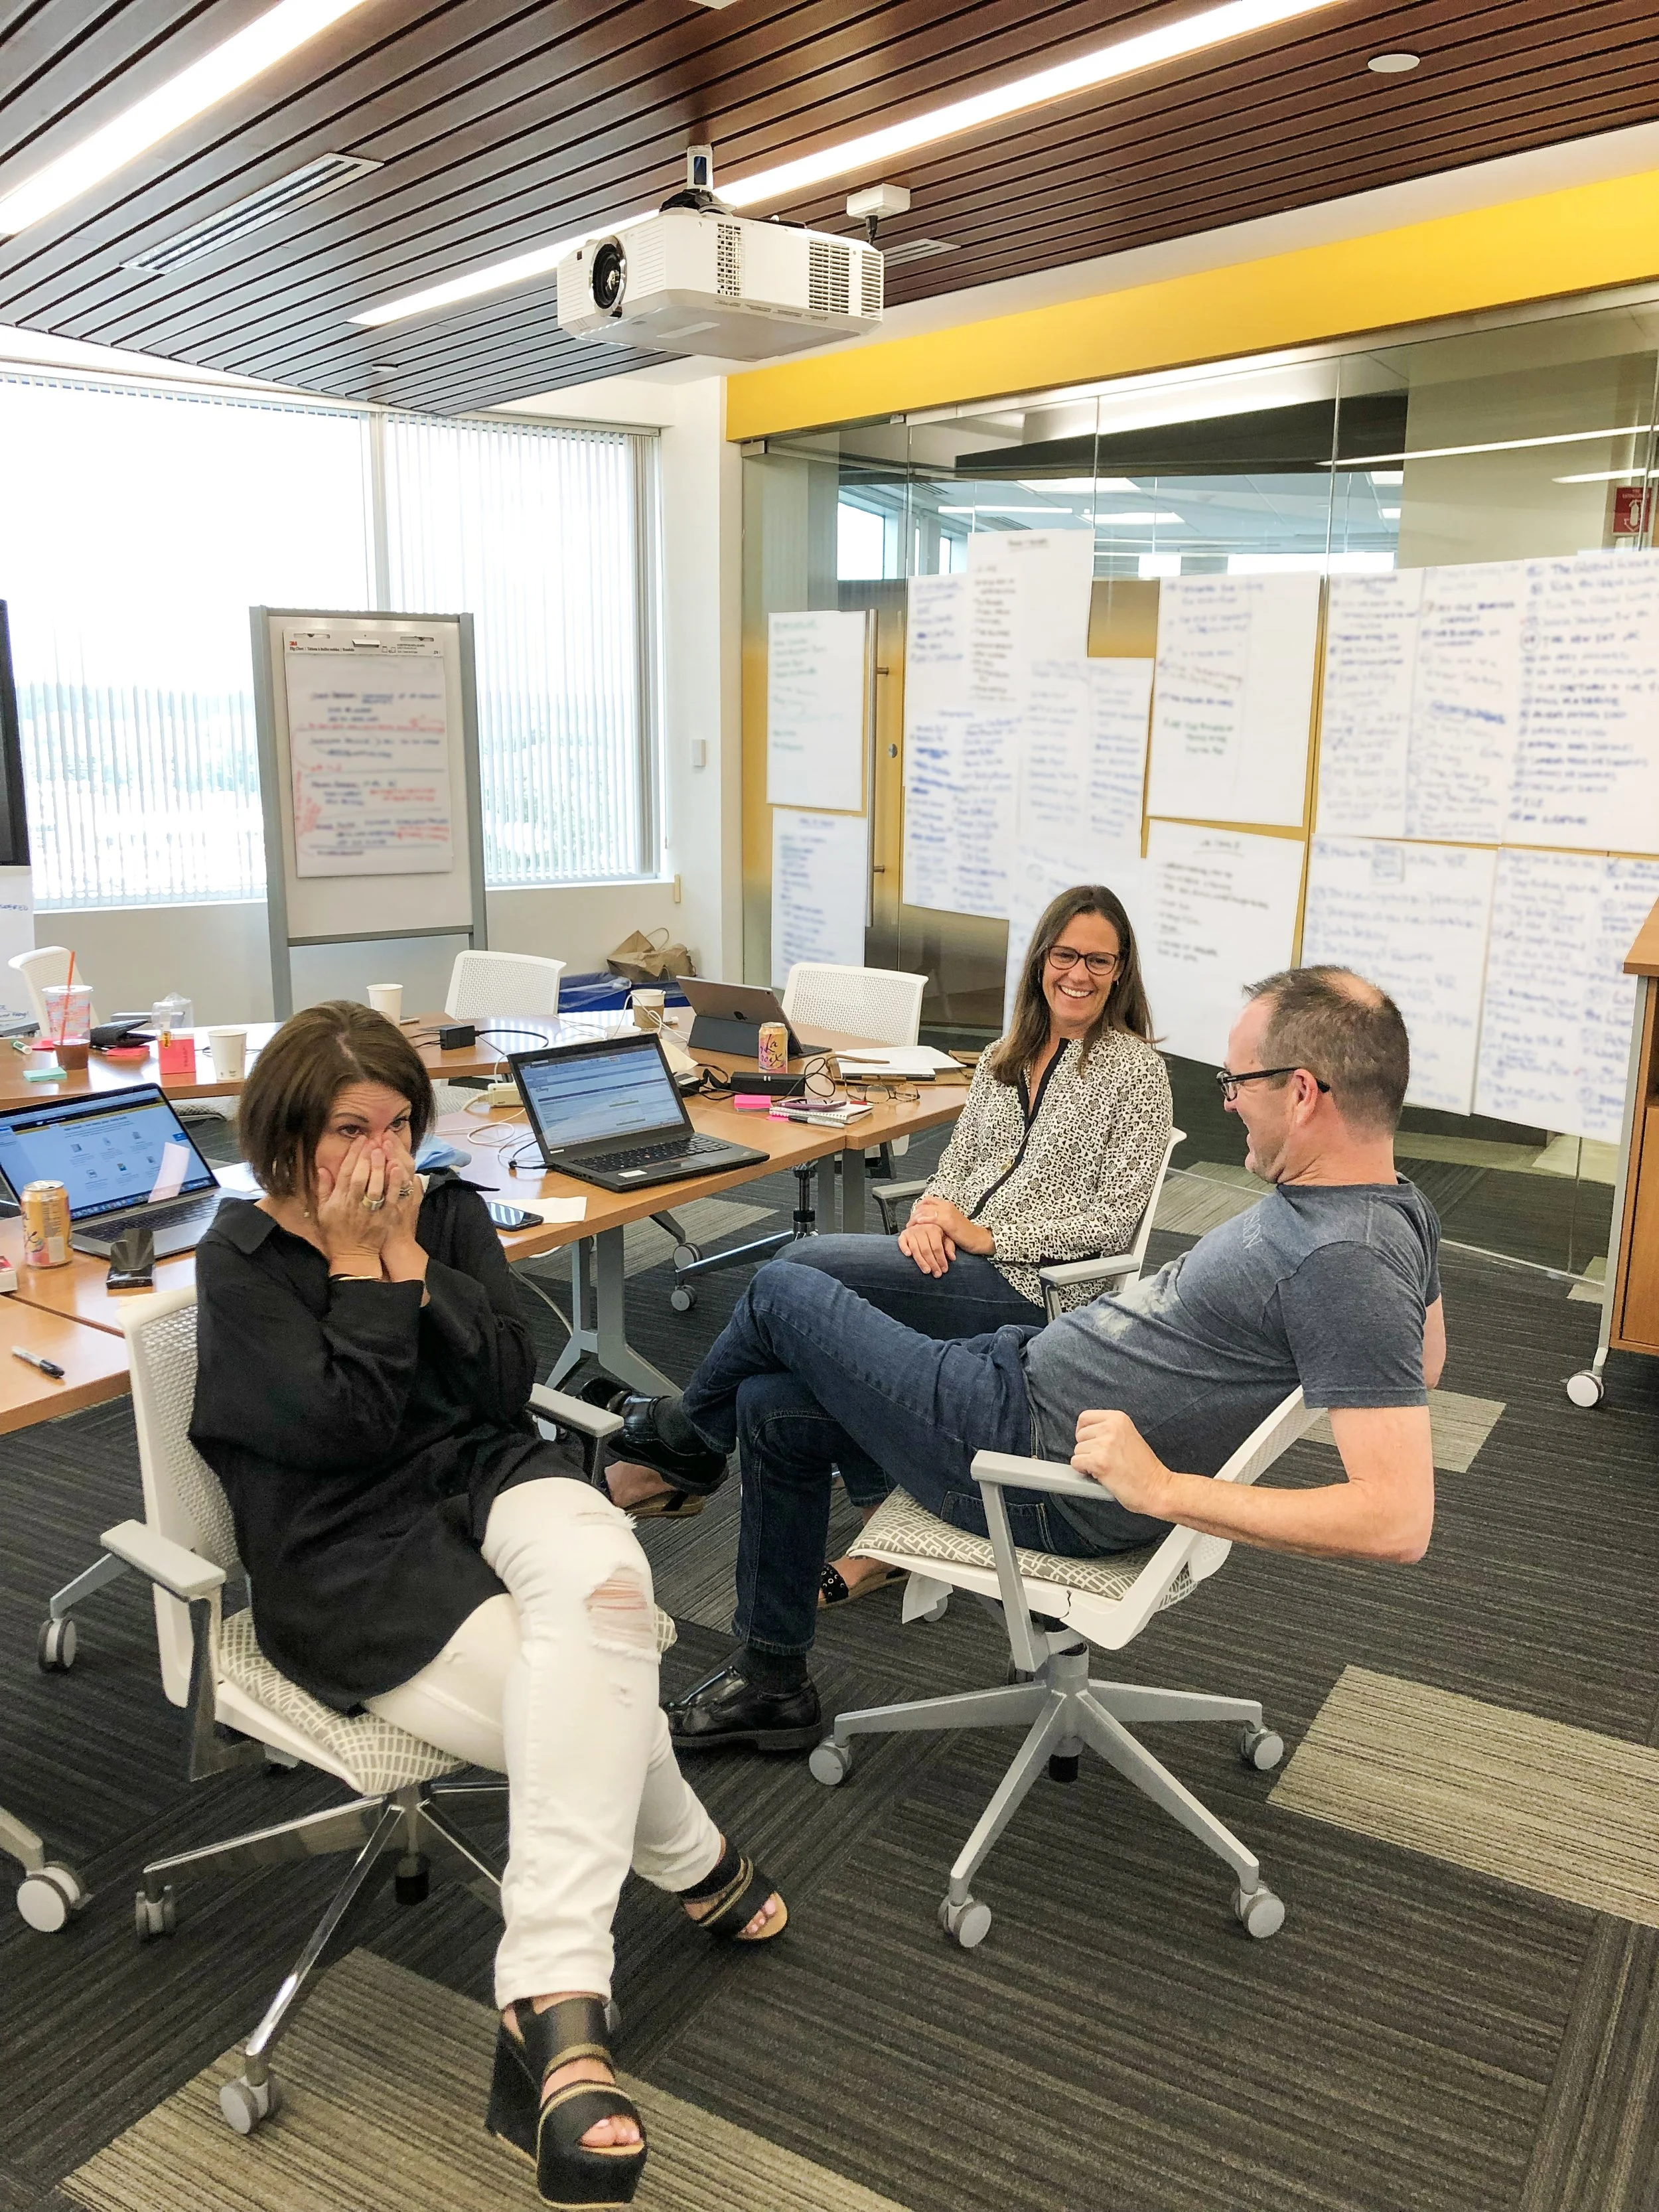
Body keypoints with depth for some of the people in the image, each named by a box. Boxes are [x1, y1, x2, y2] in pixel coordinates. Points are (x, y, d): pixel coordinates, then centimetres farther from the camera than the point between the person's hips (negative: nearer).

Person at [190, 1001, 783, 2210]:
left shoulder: (447, 1211, 9)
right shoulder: (242, 1260, -2)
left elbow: (508, 1384, -3)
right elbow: (346, 1429, -14)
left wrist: (409, 1256, -9)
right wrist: (361, 1265, -12)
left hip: (486, 1480, 4)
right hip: (348, 1559, -3)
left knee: (603, 1576, -35)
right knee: (603, 1703, -28)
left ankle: (553, 2010, -34)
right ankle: (698, 1863, 4)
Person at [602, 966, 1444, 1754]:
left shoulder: (1348, 1264, -29)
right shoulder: (1393, 1204, 1)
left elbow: (1399, 1521, -36)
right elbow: (1423, 1360, 20)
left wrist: (1164, 1489, -33)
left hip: (1039, 1463, -10)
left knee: (783, 1293, 4)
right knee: (773, 1408, 16)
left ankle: (689, 1432, 39)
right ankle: (770, 1679, 33)